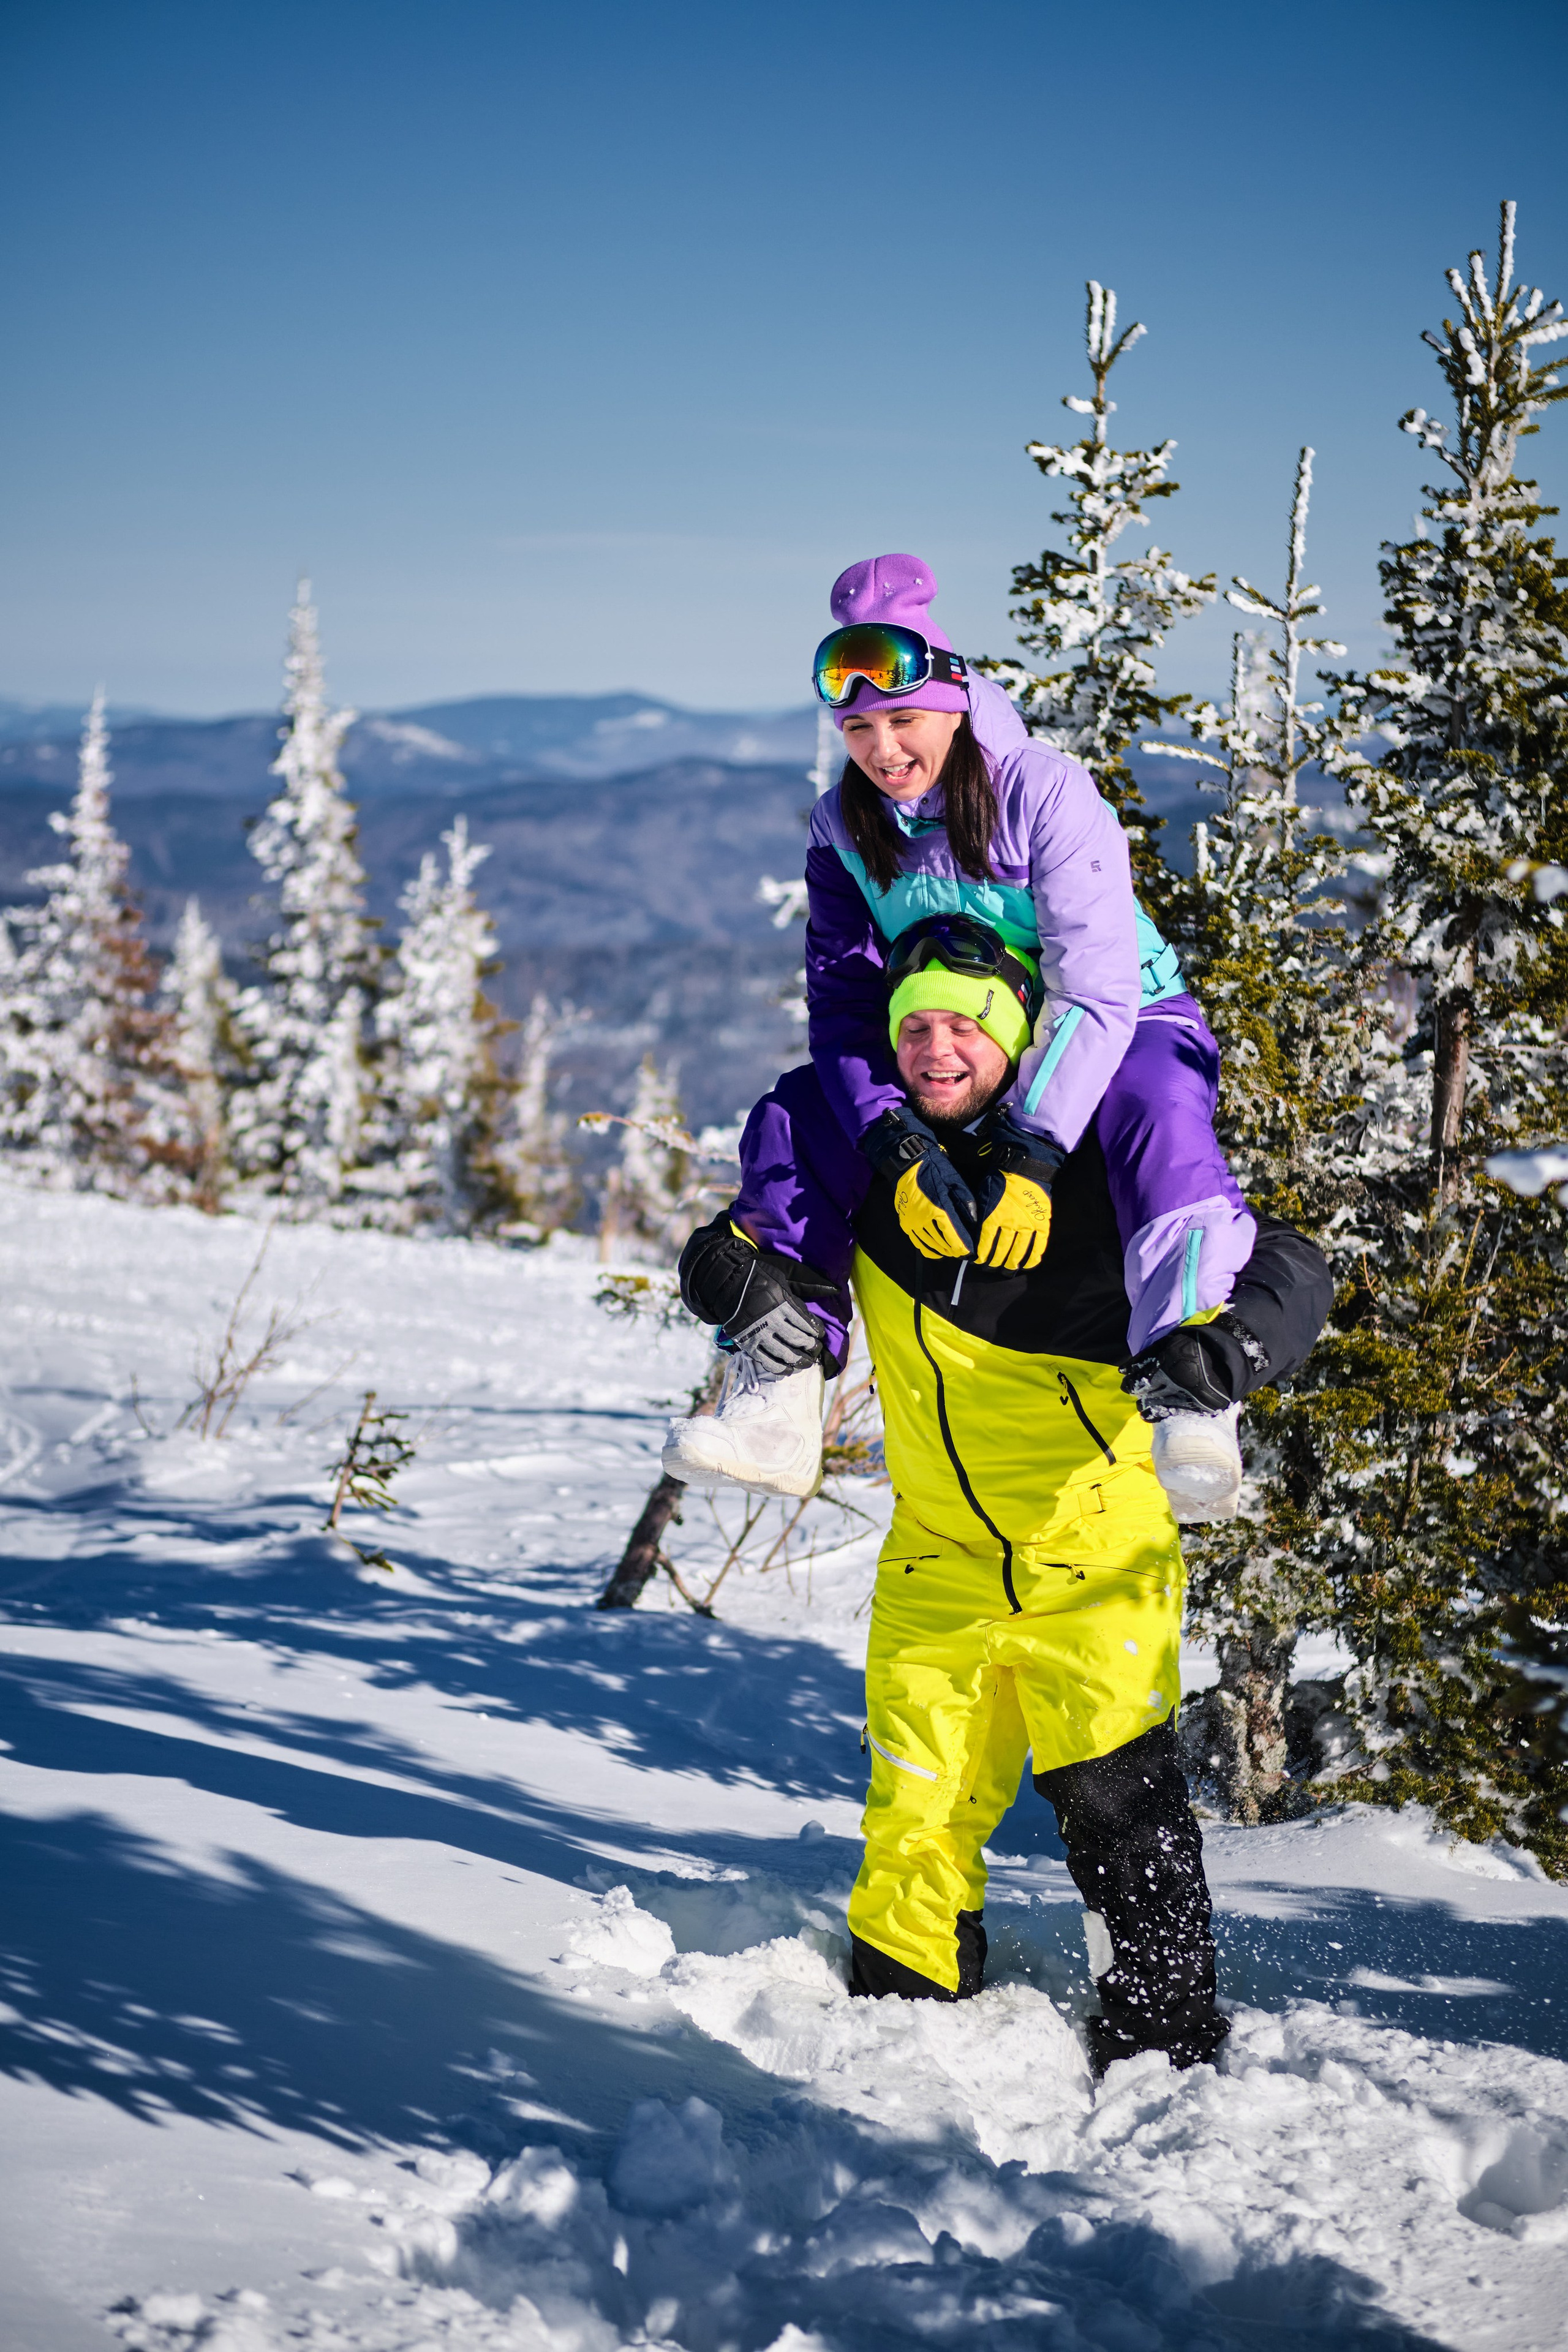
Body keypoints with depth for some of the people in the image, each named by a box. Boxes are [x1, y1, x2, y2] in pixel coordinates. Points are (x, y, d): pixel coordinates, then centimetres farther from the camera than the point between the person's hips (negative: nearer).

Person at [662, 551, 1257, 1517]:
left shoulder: (1045, 790, -22)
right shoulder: (844, 828, -6)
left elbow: (1096, 988, -28)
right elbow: (844, 1003, -11)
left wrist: (1030, 1155, -38)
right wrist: (899, 1147, -30)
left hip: (1126, 1024, -5)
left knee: (1158, 1115, -38)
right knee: (798, 1115, -15)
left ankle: (1196, 1397, -46)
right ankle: (780, 1383, -19)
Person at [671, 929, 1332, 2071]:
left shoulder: (1093, 1165, -11)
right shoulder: (868, 1169, 0)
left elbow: (1285, 1269, -14)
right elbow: (718, 1258, 7)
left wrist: (1227, 1347, -36)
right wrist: (748, 1273, -18)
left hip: (1093, 1546, -3)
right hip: (940, 1561, 3)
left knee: (1117, 1798, -7)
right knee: (917, 1806, 4)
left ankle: (1166, 2038, 8)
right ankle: (900, 2003, 25)